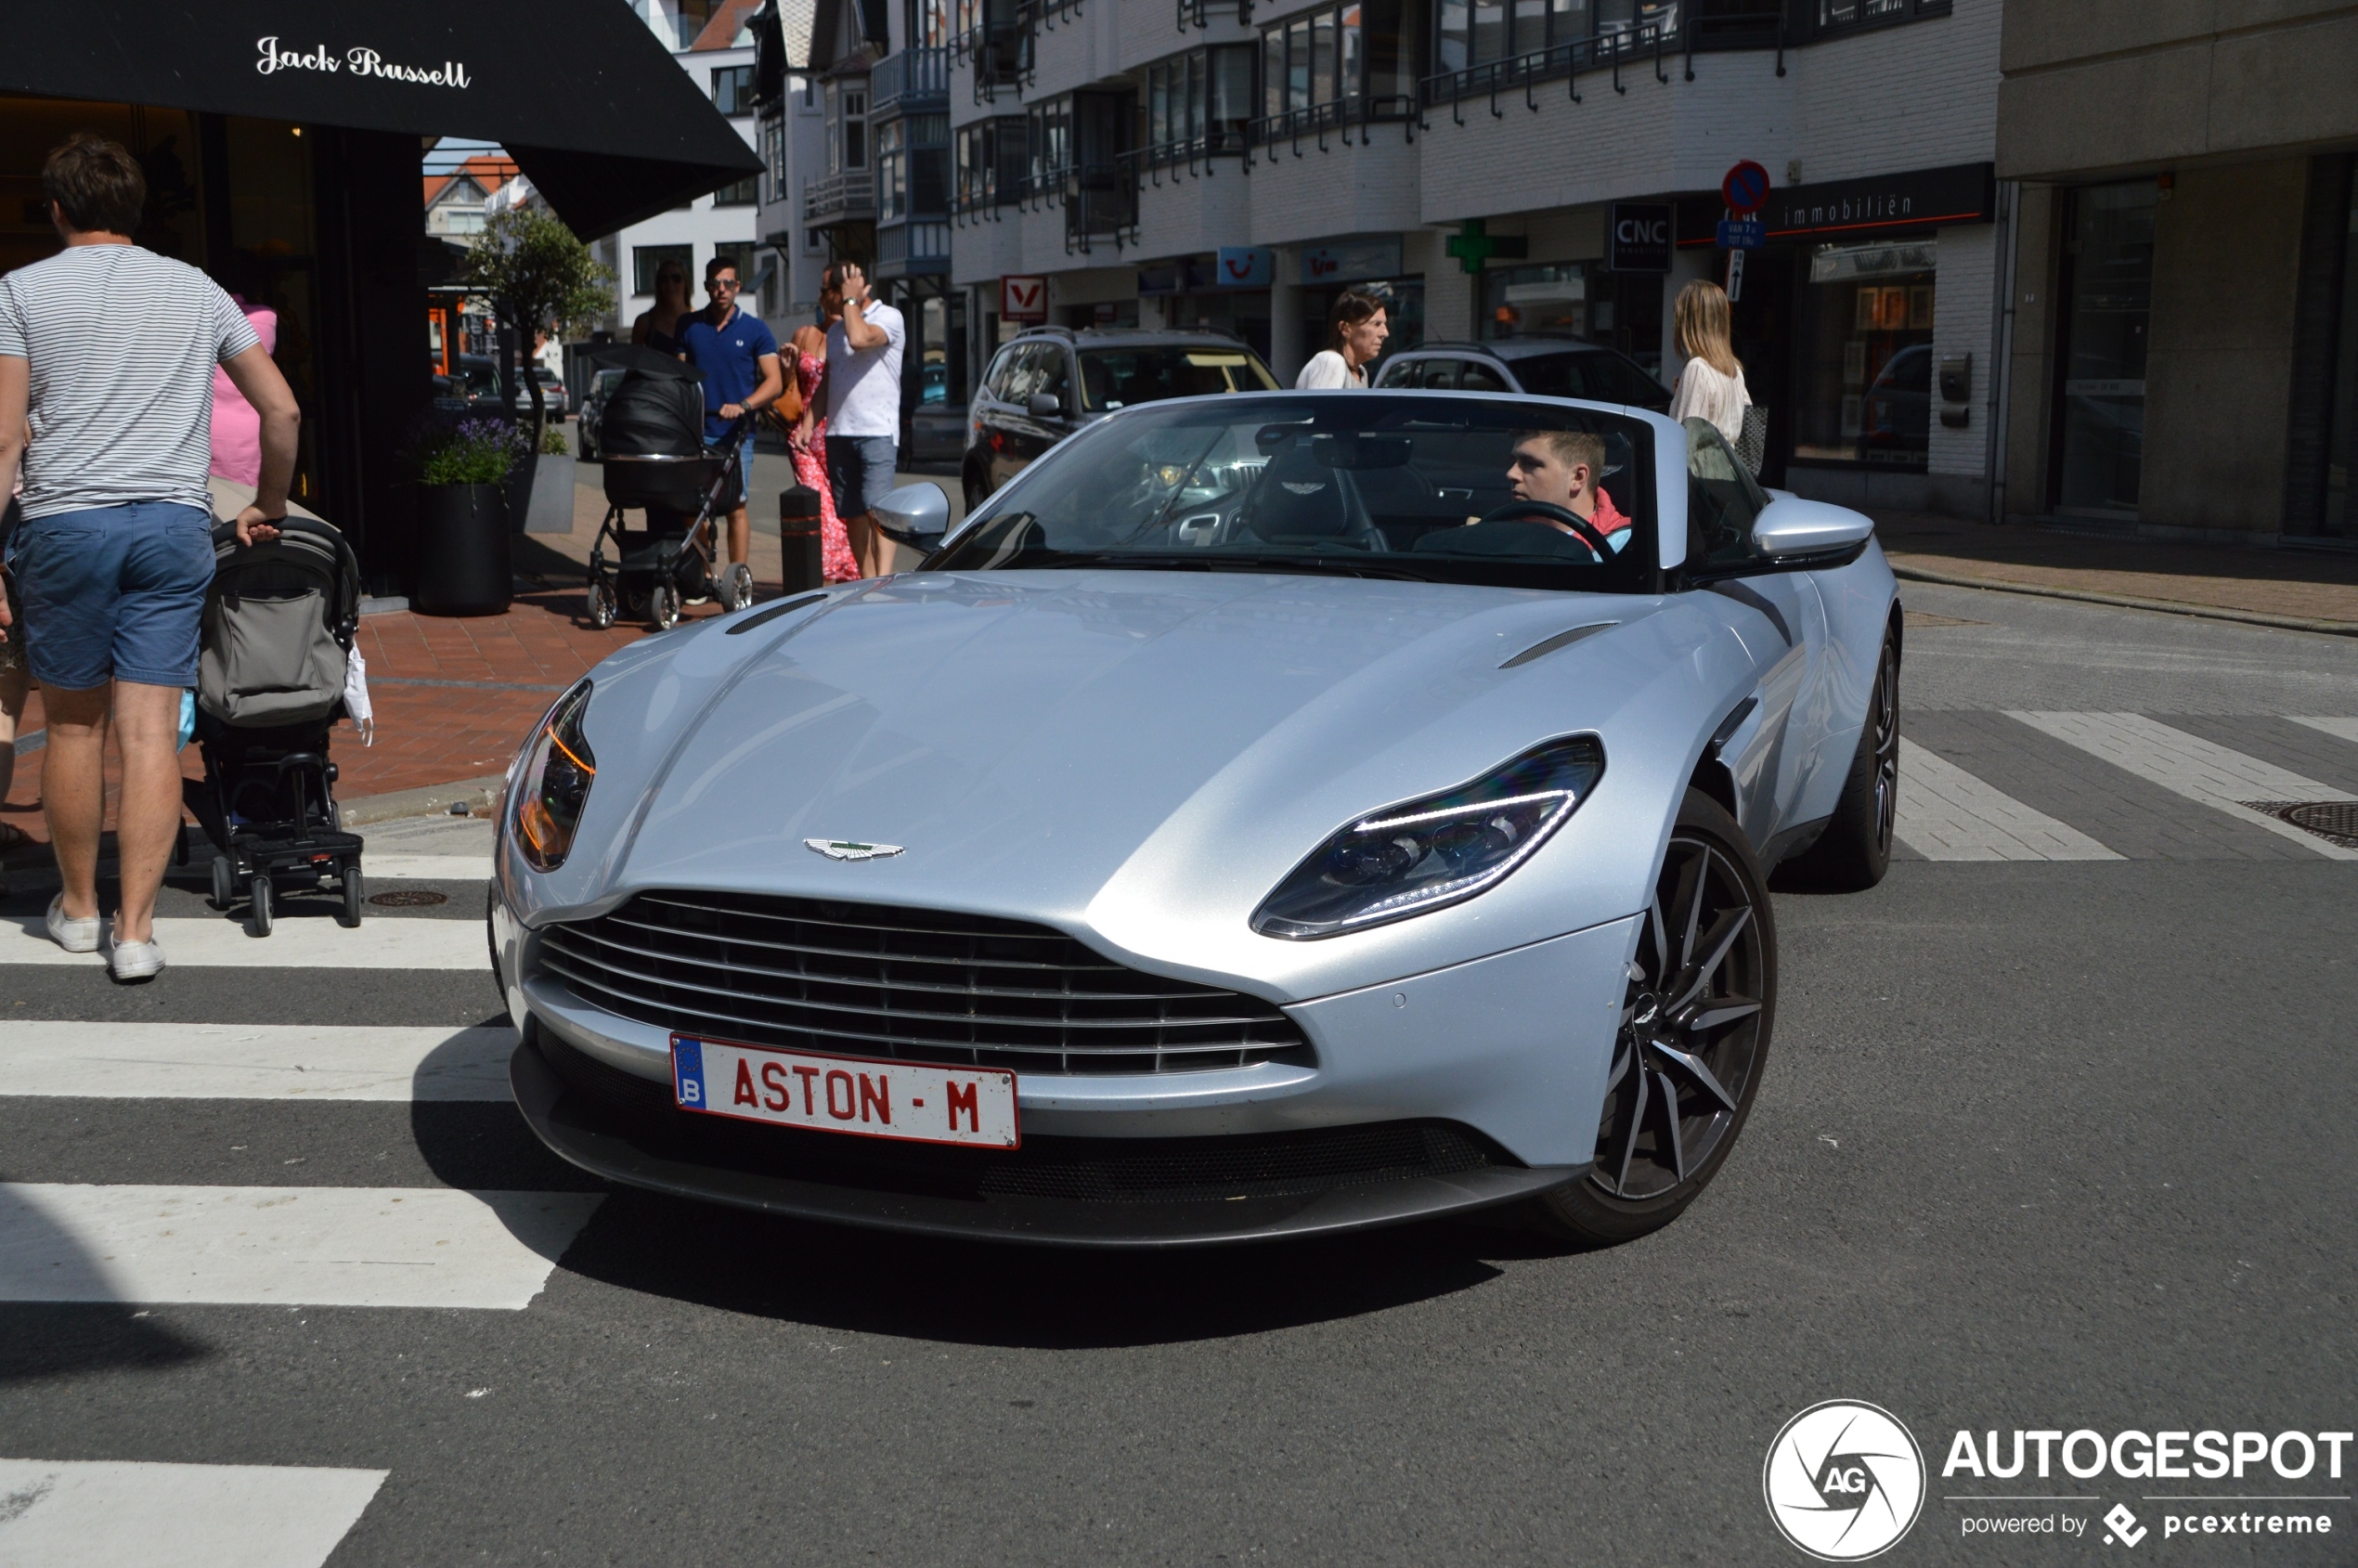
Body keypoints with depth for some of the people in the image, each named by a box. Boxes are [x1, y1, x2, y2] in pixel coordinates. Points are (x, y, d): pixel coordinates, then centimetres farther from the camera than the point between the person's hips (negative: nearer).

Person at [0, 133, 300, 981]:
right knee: (151, 734, -1)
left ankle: (78, 907, 25)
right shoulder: (196, 290, 11)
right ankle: (135, 929, -3)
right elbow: (282, 410, 10)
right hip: (175, 527, 1)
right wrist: (270, 505, 25)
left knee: (74, 728, 11)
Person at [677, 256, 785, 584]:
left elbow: (775, 382, -2)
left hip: (736, 432, -2)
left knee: (736, 506, -1)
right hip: (696, 431, 2)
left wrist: (743, 405, -18)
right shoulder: (689, 327, 10)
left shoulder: (755, 329, 4)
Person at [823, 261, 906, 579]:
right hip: (838, 432, 7)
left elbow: (859, 339, -23)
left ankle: (883, 581, -21)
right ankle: (866, 580, 12)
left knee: (876, 507, -17)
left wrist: (851, 300, -9)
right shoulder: (835, 330, 19)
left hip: (876, 431, -7)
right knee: (852, 512, 6)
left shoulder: (889, 317, -2)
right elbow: (824, 381, 20)